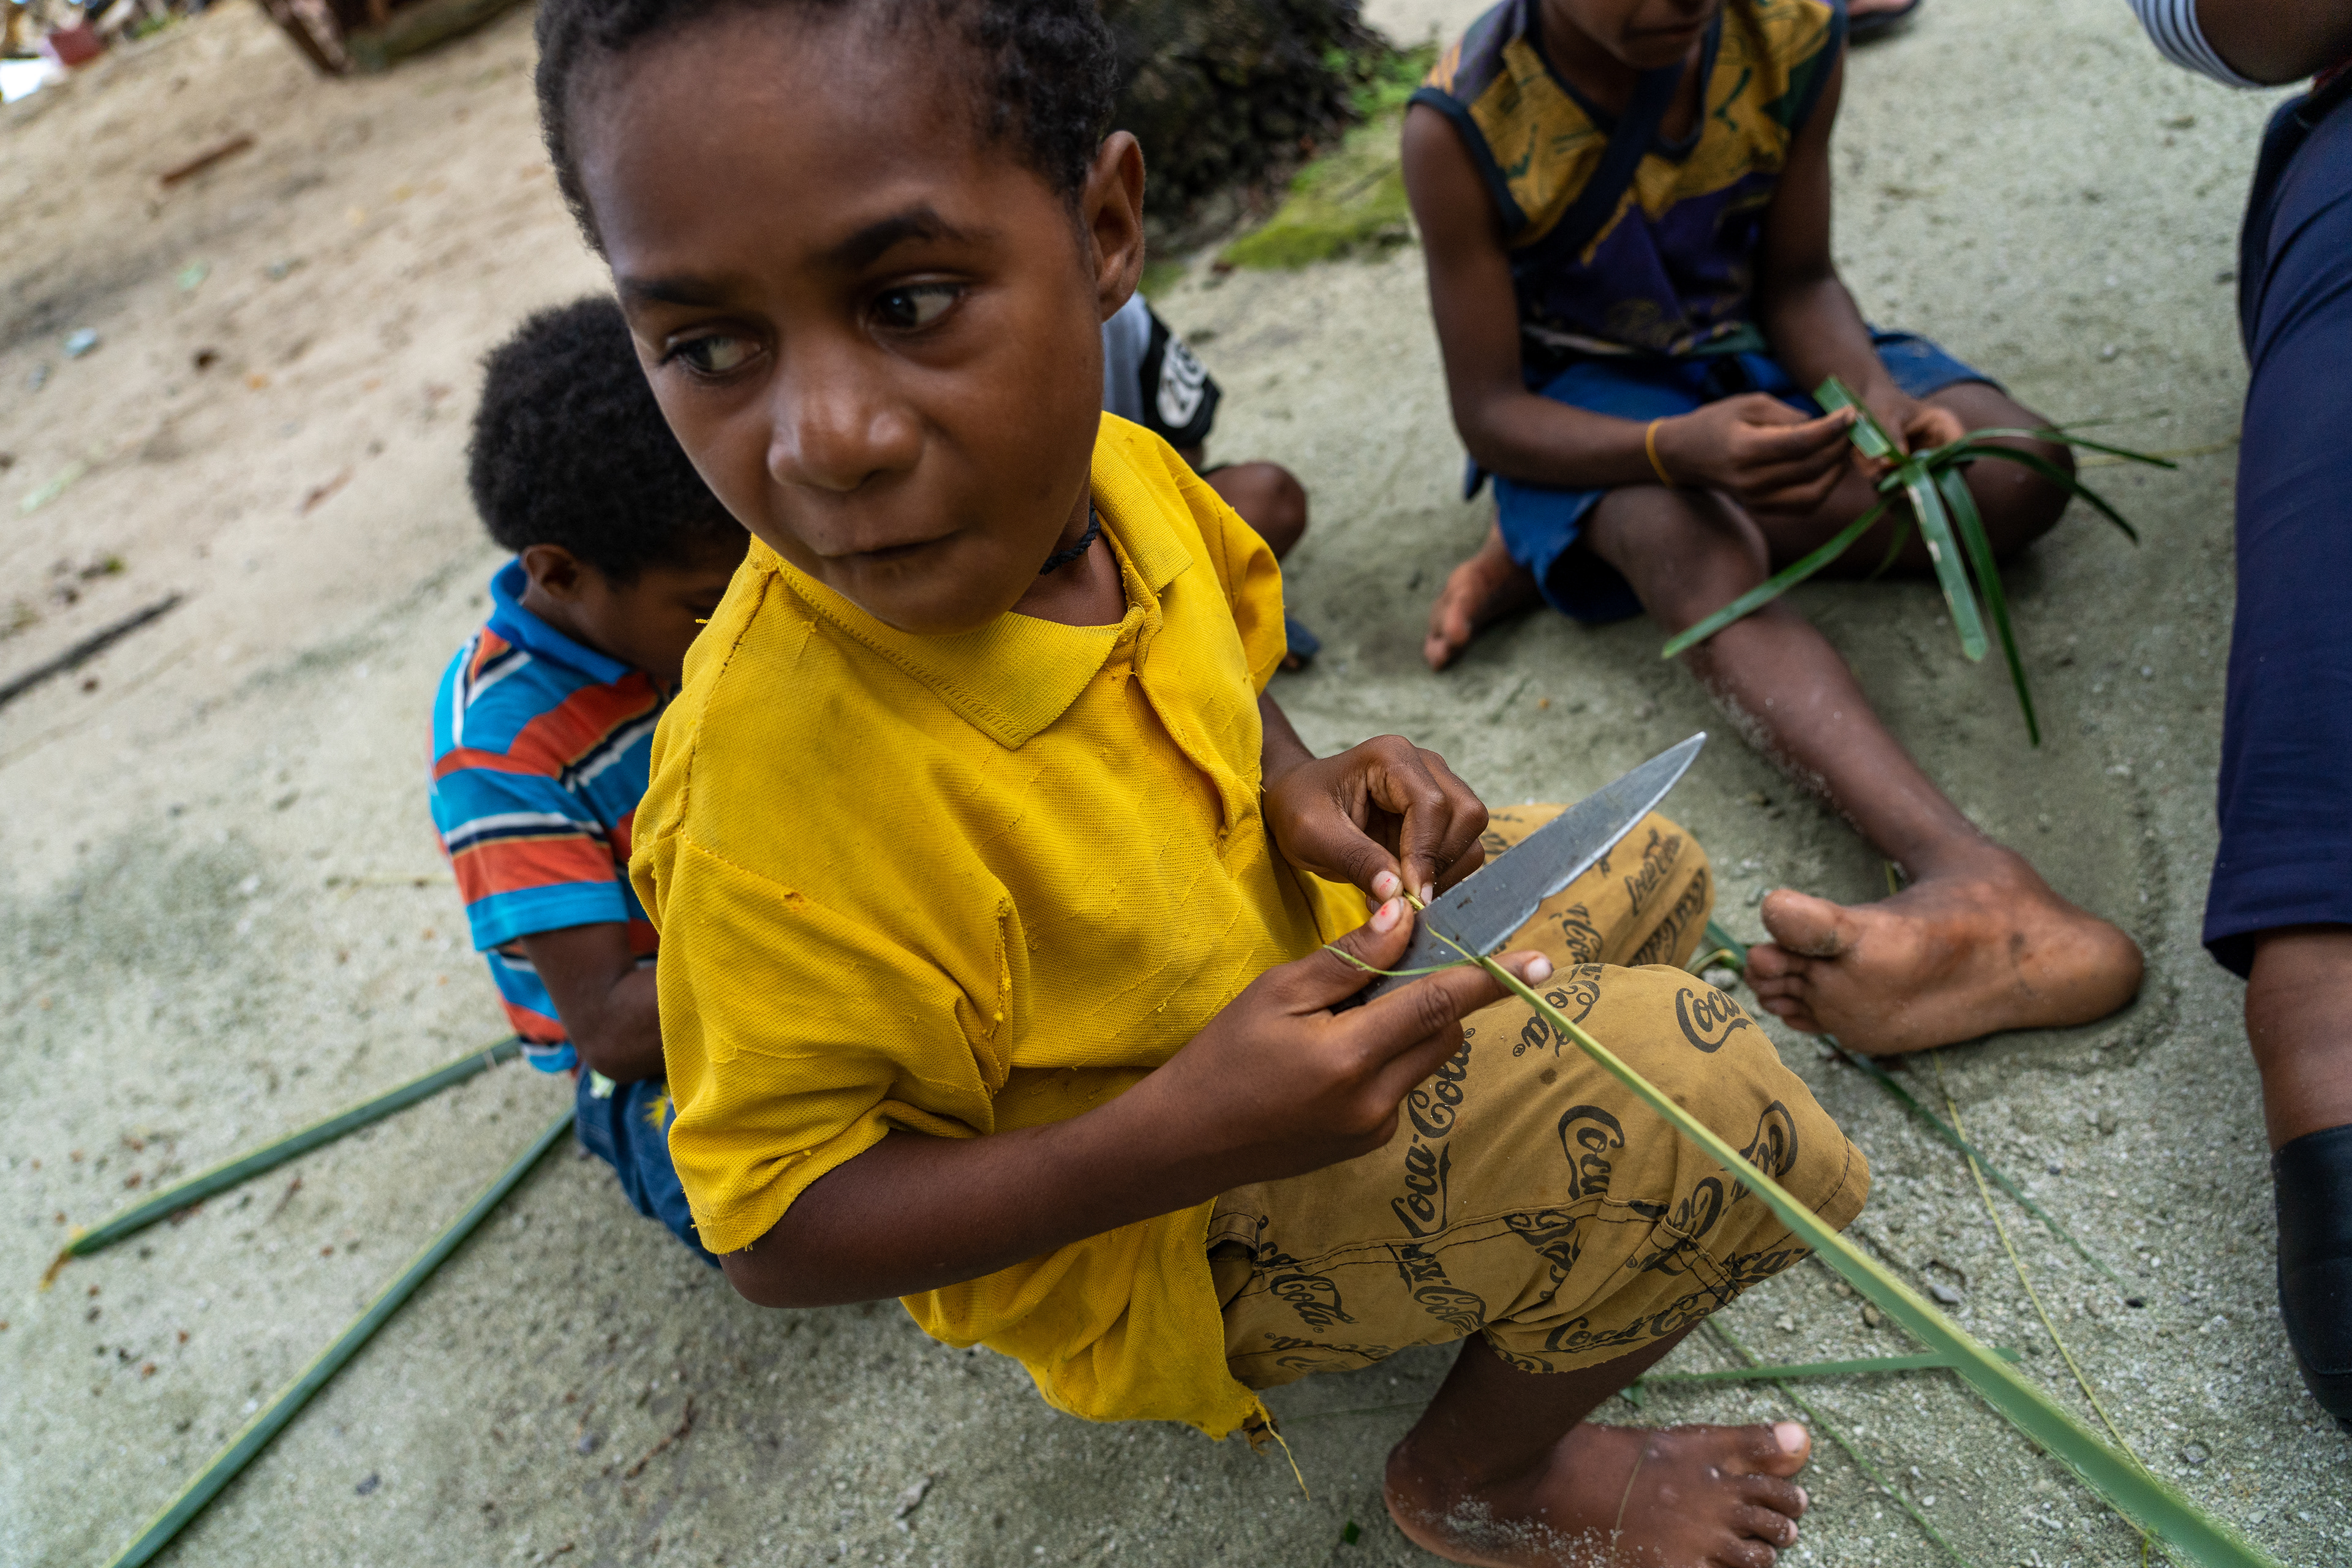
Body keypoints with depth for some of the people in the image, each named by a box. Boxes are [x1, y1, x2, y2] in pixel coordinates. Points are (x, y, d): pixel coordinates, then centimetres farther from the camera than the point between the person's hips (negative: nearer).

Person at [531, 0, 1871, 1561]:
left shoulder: (1107, 469, -15)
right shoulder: (786, 782, -36)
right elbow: (777, 1229, -26)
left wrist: (1301, 786, -14)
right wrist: (1174, 1138, -37)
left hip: (1285, 965, 8)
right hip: (1145, 1249, -7)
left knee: (1650, 874, 18)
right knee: (1711, 1093, -16)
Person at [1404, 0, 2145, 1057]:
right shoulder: (1459, 130, -23)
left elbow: (1797, 280, -2)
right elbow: (1488, 414, -21)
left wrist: (1877, 395, -25)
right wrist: (1683, 449, -40)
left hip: (1750, 345, 5)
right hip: (1577, 401, -4)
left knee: (2019, 472, -18)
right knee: (1691, 547, -37)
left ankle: (1553, 561, -20)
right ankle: (1975, 886, -56)